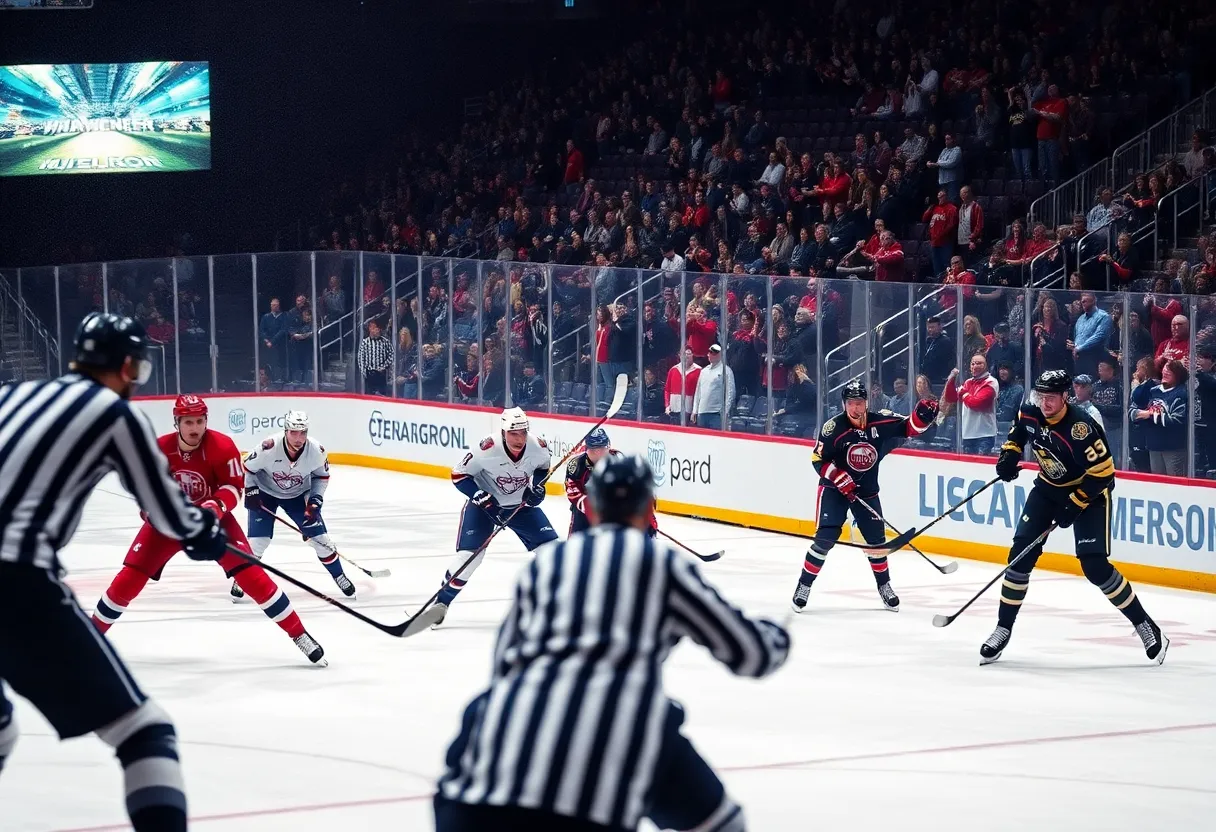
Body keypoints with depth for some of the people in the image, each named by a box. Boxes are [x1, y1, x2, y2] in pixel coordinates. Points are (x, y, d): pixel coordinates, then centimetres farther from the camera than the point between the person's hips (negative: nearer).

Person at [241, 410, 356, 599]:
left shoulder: (316, 451, -25)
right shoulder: (268, 448, -33)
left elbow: (322, 476, -4)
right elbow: (248, 468, -14)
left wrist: (315, 500, -14)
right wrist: (250, 491, -20)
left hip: (298, 494, 2)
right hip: (265, 493, -2)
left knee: (319, 536, -2)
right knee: (258, 540, -11)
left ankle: (339, 577, 16)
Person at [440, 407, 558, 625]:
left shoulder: (537, 446, -20)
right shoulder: (487, 449, -32)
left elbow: (543, 465, 7)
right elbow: (459, 475, -20)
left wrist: (537, 486, -10)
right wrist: (482, 499, -27)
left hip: (521, 503, 4)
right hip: (485, 503, -4)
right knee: (470, 552, -15)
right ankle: (441, 602, -1)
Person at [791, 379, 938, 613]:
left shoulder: (880, 422, -10)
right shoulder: (833, 427, -18)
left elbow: (910, 427, -5)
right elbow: (818, 460, -15)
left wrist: (924, 415, -26)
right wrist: (840, 479, -24)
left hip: (866, 490, 4)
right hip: (834, 488, -4)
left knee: (876, 539, 6)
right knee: (825, 538, -14)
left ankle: (884, 586, 26)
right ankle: (804, 586, -4)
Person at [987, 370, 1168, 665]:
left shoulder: (1079, 428, -33)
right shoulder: (1031, 412, -12)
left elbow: (1102, 472, -29)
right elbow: (1020, 427, 14)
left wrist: (1074, 505, -26)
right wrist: (1010, 452, -1)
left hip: (1089, 492, -6)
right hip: (1048, 487, 6)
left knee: (1095, 566, -14)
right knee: (1021, 554, -3)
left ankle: (1145, 625, 0)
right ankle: (1003, 630, 6)